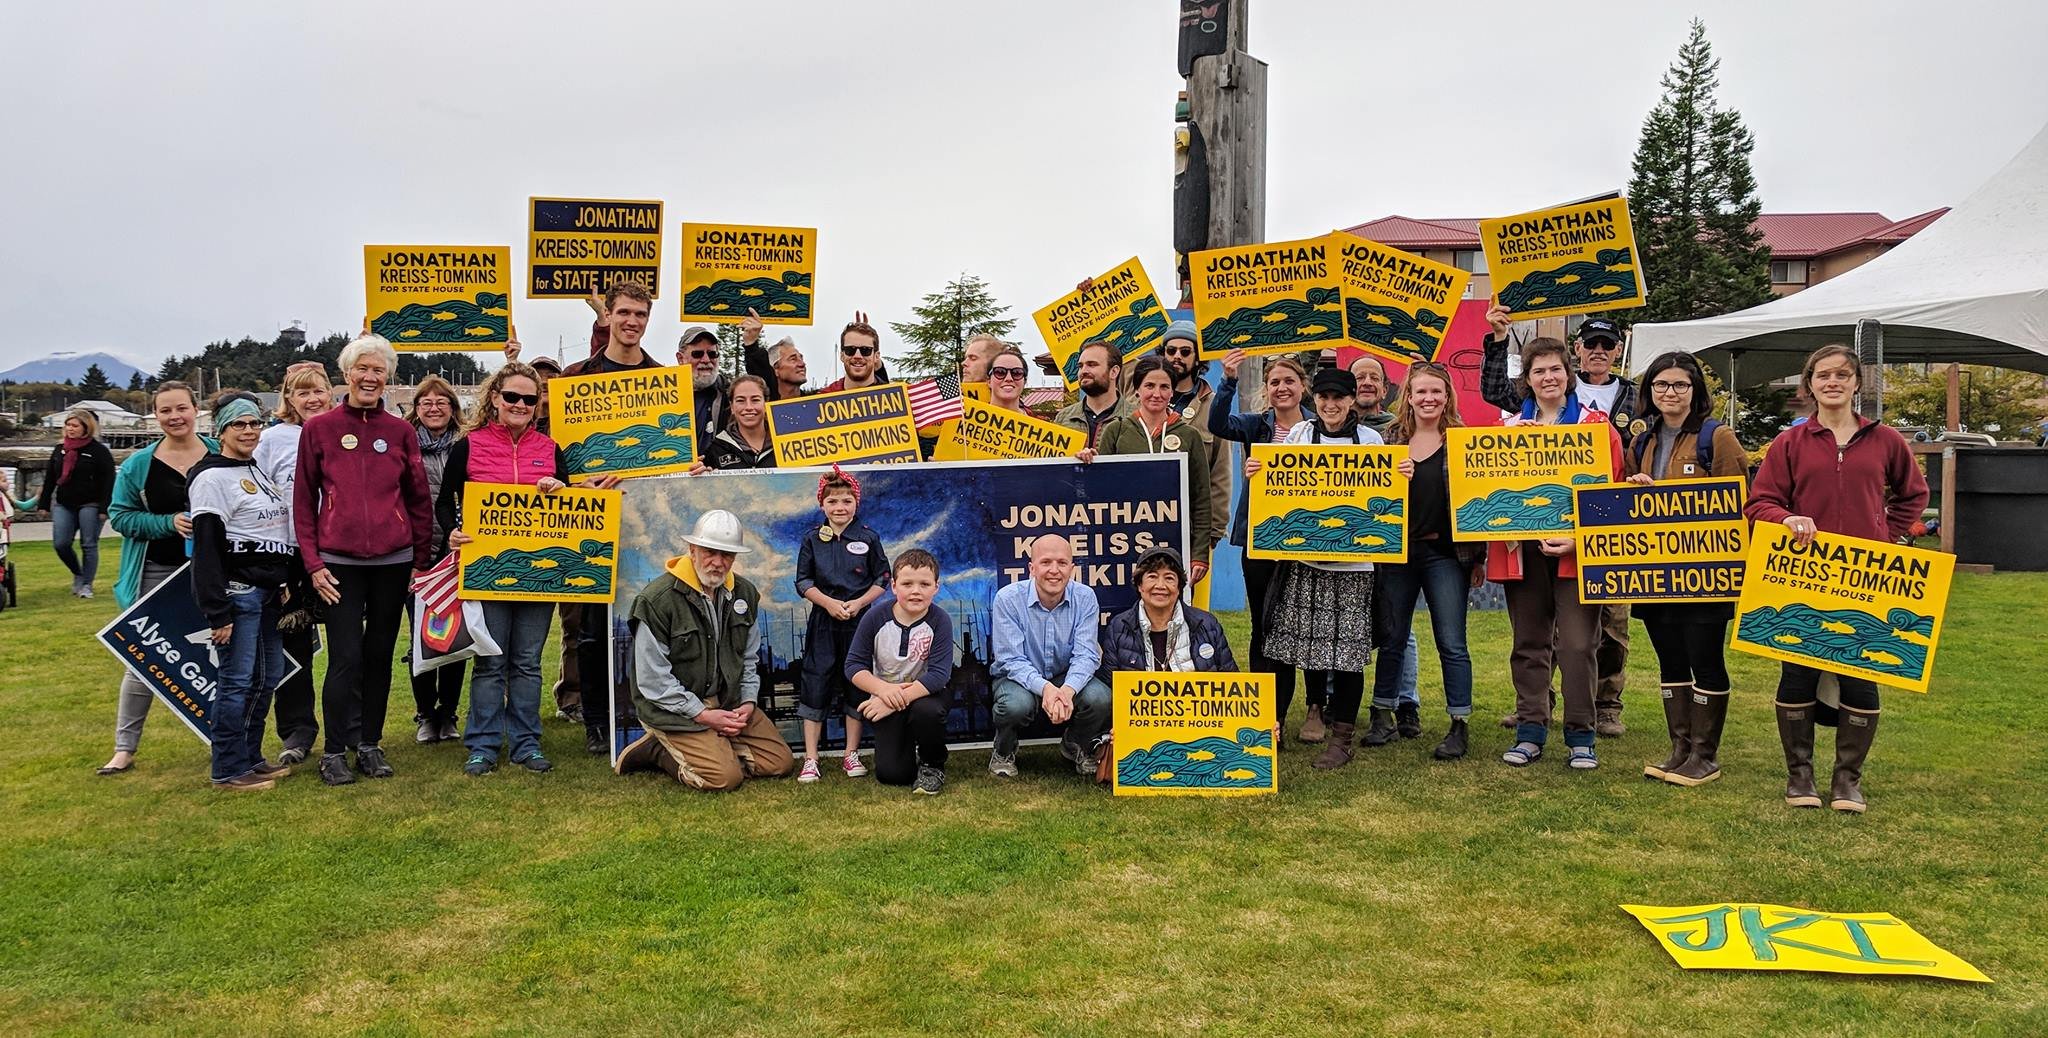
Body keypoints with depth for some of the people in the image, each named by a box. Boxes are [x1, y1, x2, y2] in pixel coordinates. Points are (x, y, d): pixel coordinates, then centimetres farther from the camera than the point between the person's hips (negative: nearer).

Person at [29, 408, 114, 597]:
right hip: (63, 505, 5)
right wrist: (43, 503, 12)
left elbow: (108, 481, -10)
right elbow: (49, 479, 17)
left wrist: (104, 508, -16)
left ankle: (86, 585, 10)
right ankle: (78, 574, 22)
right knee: (60, 544, -2)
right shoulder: (59, 450, 13)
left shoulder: (99, 451, -6)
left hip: (90, 505, -5)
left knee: (89, 545, -1)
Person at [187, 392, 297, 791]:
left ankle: (251, 757, 24)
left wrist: (285, 585, 17)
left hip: (268, 591, 8)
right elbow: (206, 549, -14)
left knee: (269, 676, 12)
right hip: (237, 591, -8)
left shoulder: (259, 470, 15)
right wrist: (217, 612, -18)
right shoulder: (213, 478, -10)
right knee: (238, 680, -4)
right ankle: (229, 770, 6)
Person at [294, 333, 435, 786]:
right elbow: (302, 502, 3)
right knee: (346, 658, -5)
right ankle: (335, 751, 8)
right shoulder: (318, 429, 2)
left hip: (393, 561, 2)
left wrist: (421, 562, 7)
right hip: (339, 562, -2)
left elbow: (420, 501, 10)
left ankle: (370, 744, 21)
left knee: (380, 655, 9)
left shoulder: (401, 432, 6)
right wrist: (313, 563, -3)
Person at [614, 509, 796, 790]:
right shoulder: (657, 598, -16)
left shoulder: (745, 594, 4)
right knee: (725, 777, -23)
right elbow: (653, 679, -16)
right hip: (674, 709, -7)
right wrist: (703, 715, -17)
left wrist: (748, 702, -2)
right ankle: (658, 751, 0)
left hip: (728, 702, 7)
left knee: (781, 762, -2)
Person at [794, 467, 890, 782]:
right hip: (822, 622, 0)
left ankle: (851, 755, 18)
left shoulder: (868, 538, 0)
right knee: (816, 685, -1)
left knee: (856, 685, 6)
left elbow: (882, 579, 2)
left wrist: (858, 603, -12)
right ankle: (810, 759, 4)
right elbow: (803, 582, 2)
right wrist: (829, 603, -13)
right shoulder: (813, 540, 2)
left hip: (859, 621, 0)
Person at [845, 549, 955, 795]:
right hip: (885, 695, 1)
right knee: (890, 774, -14)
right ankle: (908, 753, 25)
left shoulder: (939, 621, -15)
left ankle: (933, 766, -7)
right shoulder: (875, 617, -10)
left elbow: (939, 674, -22)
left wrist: (898, 700, -29)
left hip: (924, 693, -1)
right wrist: (883, 689, -25)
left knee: (927, 711, -38)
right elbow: (854, 665, -7)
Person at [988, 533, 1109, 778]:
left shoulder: (1085, 598, -13)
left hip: (1067, 677, 2)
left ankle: (1076, 745, 9)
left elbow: (1086, 655, -17)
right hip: (1019, 677, -2)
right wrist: (1045, 688, -40)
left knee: (1100, 698, -27)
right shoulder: (1008, 598, -20)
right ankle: (1003, 752, 1)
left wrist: (1067, 690, -38)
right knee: (1016, 704, -36)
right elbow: (1011, 660, -21)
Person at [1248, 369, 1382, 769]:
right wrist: (1254, 475, -7)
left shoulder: (1370, 440, 5)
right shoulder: (1298, 434, 7)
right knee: (1305, 642, 2)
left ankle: (1341, 736, 10)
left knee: (1347, 646, -1)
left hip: (1352, 558, -1)